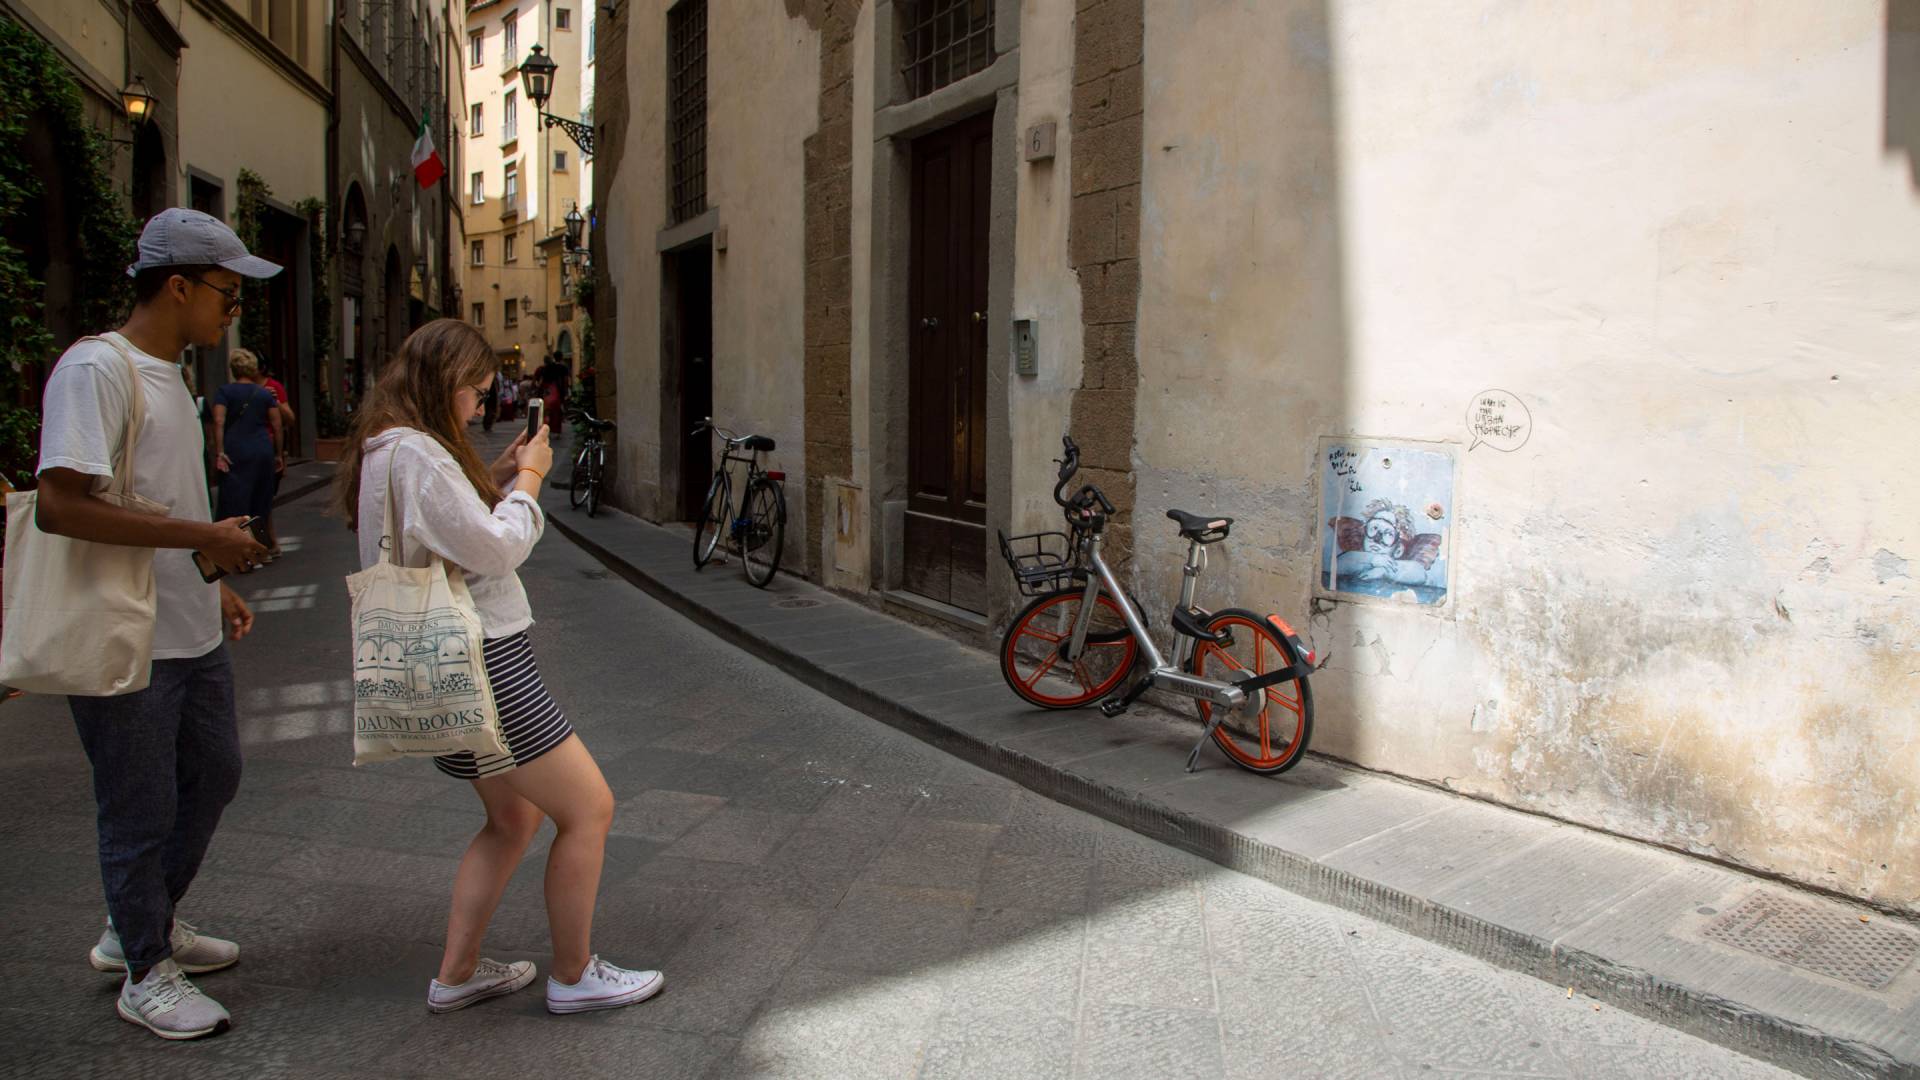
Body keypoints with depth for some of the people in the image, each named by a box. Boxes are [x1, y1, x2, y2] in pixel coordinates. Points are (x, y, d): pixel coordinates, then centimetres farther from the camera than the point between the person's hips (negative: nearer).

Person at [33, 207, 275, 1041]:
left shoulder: (167, 373, 13)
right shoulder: (95, 369, -17)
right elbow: (60, 505, -26)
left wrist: (212, 587, 17)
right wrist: (203, 535, -22)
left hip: (191, 634, 10)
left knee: (213, 777, 21)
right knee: (141, 813, 5)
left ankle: (142, 928, 39)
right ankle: (146, 975, 23)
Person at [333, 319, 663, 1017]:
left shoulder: (387, 449, 14)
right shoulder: (415, 454, -18)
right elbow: (496, 549, -19)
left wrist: (495, 480, 9)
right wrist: (528, 479, -5)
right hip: (481, 662, -11)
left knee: (513, 816, 23)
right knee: (589, 809, -2)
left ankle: (456, 973, 28)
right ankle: (574, 976, 11)